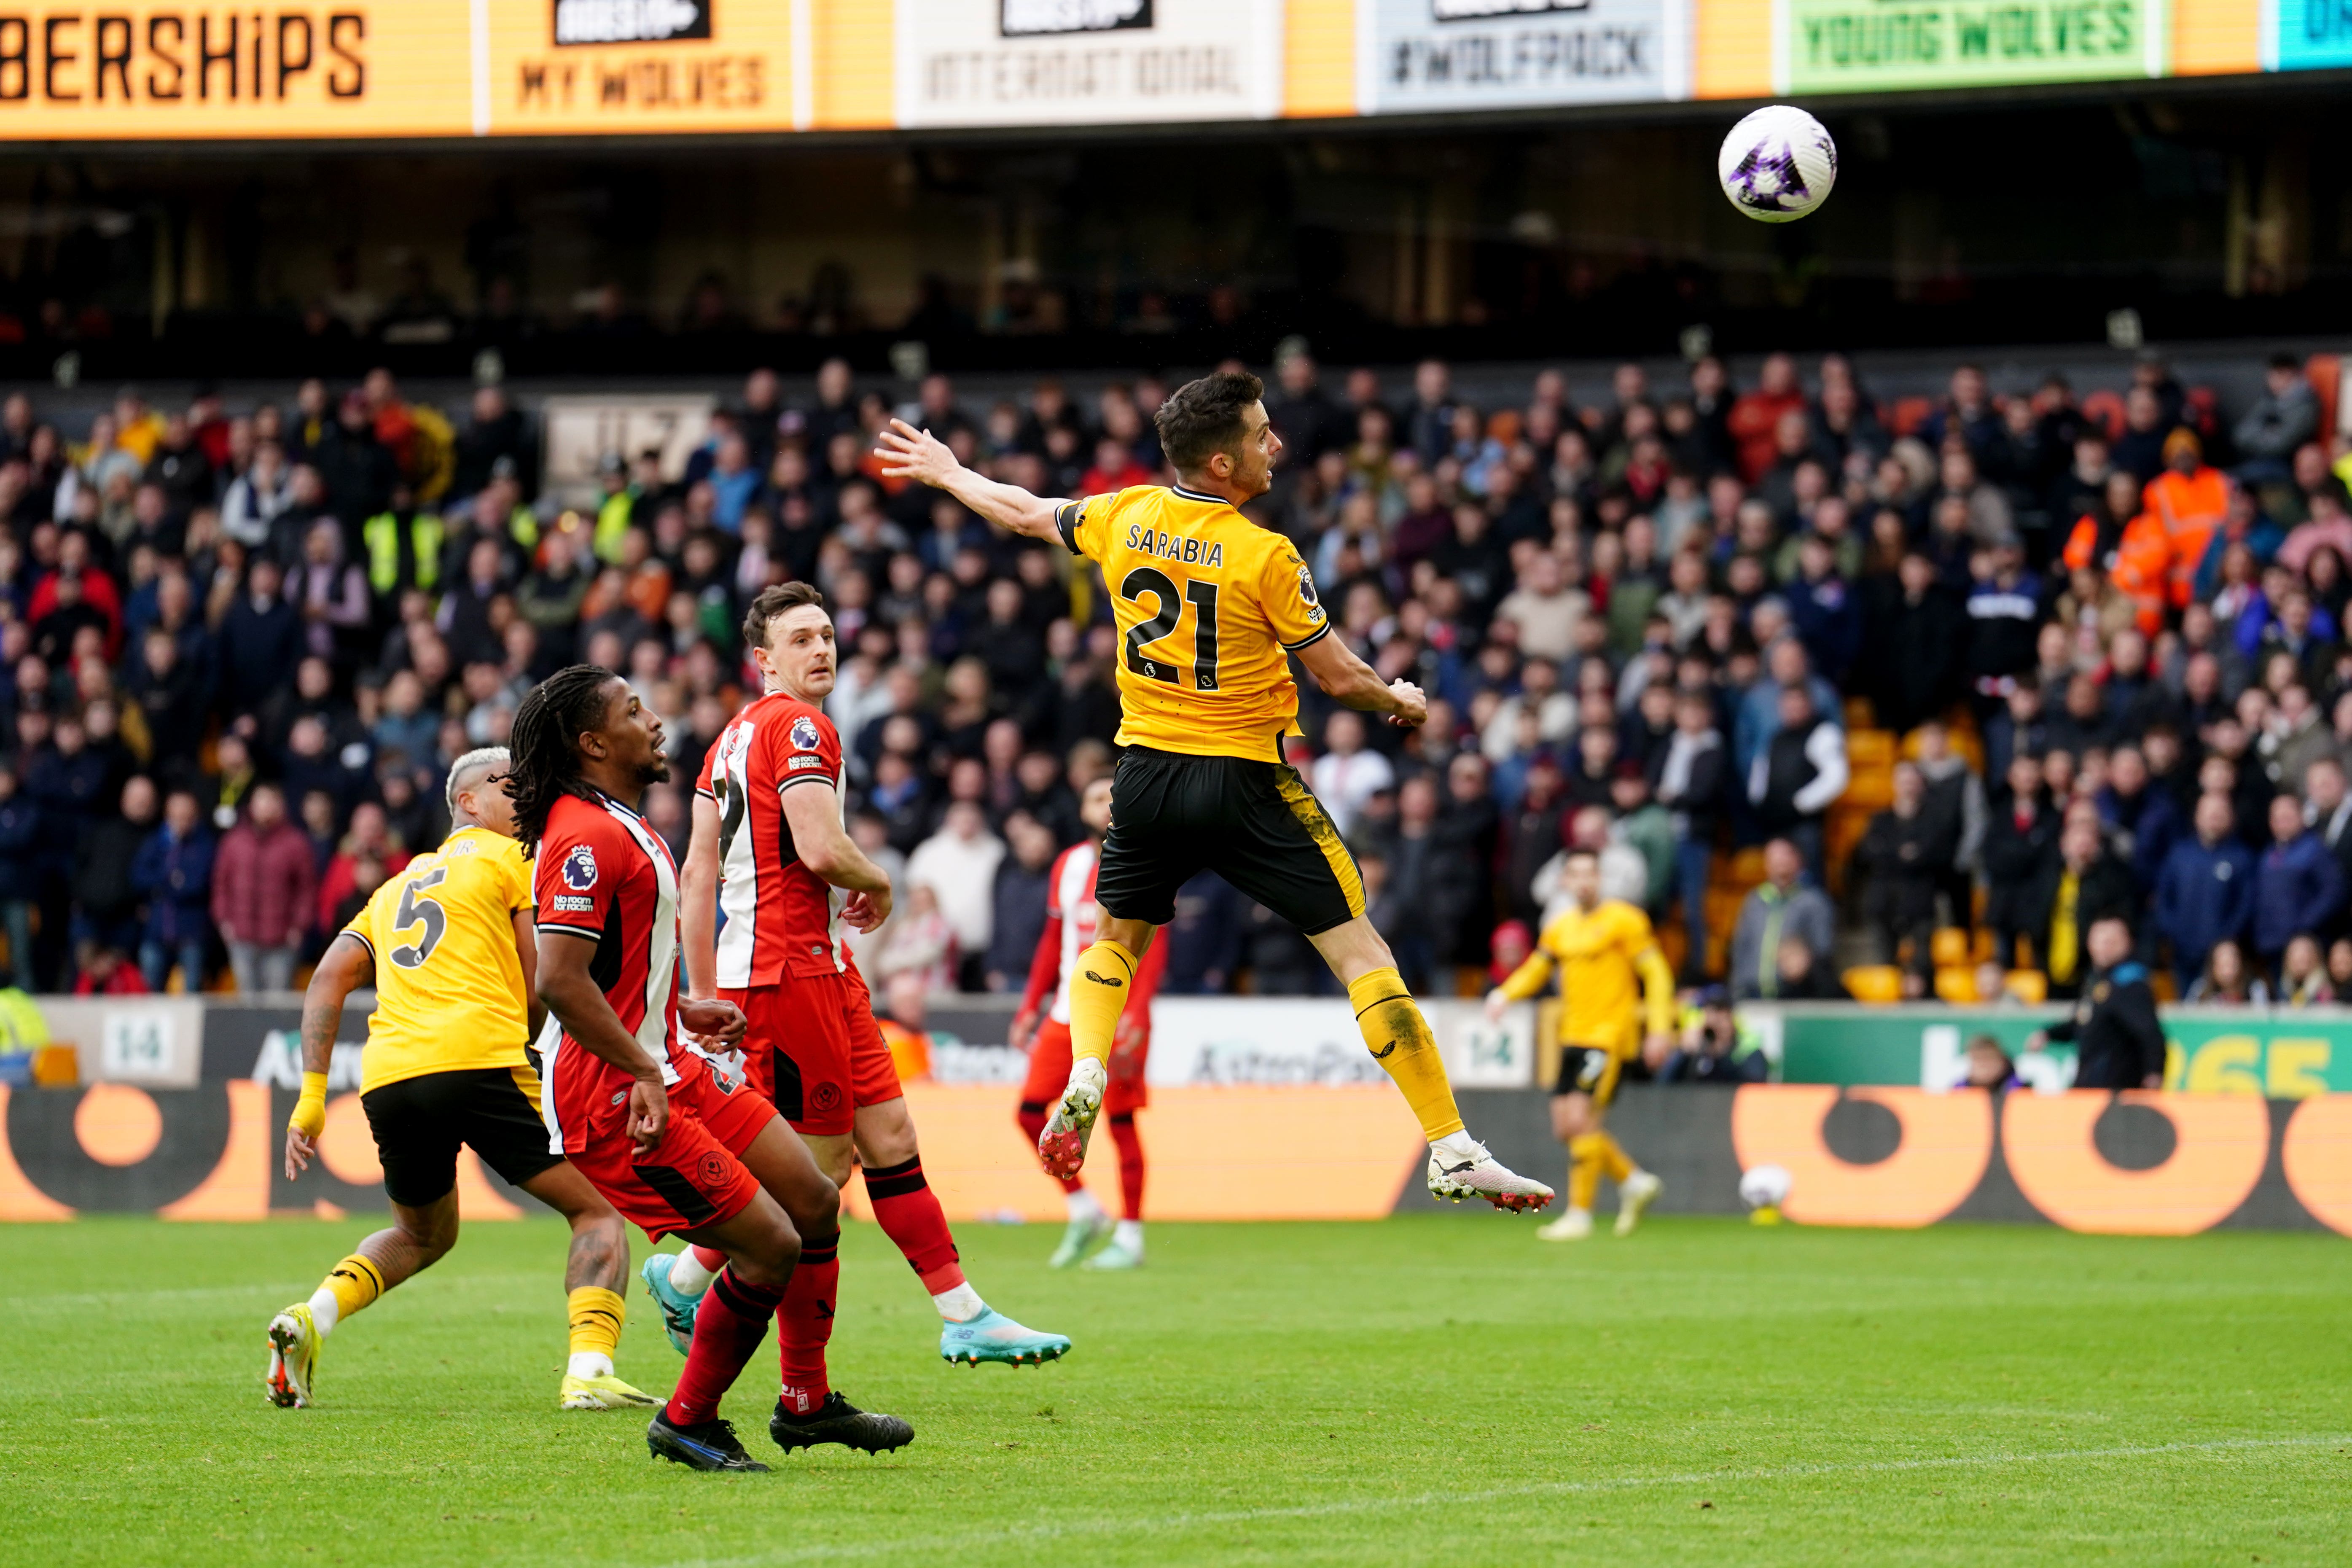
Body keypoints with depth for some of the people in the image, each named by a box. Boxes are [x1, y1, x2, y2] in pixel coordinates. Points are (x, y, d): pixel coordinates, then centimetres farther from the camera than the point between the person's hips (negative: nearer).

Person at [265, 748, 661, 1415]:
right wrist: (527, 1037, 23)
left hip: (387, 1077, 6)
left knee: (423, 1235, 31)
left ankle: (311, 1320, 7)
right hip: (479, 1059, -6)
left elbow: (330, 979, 20)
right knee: (598, 1213, 5)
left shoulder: (399, 885, 30)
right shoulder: (511, 860, 12)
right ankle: (588, 1371, -16)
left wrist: (312, 1095, 16)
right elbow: (545, 984, 3)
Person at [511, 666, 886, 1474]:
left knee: (815, 1203, 11)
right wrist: (643, 1072, -25)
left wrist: (683, 1012, 25)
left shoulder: (620, 826, 15)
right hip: (614, 1098, -11)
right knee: (770, 1247, -11)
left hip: (665, 1072, 11)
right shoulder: (585, 838, -19)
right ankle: (688, 1423, 4)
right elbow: (560, 981, -27)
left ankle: (805, 1406, 23)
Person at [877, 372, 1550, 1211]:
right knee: (1360, 951, -2)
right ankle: (1452, 1149, -7)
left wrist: (946, 472, 38)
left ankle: (1084, 1080, 1)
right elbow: (1340, 677, -10)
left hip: (1148, 774, 5)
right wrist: (1402, 703, 12)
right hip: (1245, 780, -5)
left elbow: (1027, 513, 19)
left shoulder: (1126, 518, 0)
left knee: (1117, 938, 28)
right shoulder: (1265, 557, -16)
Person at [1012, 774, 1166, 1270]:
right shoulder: (1068, 866, 13)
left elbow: (1153, 949, -9)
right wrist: (1030, 1007, 14)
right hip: (1067, 1014, 6)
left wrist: (1136, 1016, -19)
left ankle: (1130, 1237, 3)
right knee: (1030, 1112, -1)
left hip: (1116, 1018, -6)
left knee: (1121, 1121, -5)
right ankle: (1083, 1213, 13)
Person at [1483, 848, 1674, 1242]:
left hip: (1609, 1036, -7)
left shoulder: (1624, 921, -7)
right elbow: (1534, 972, 21)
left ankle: (1579, 1215, -10)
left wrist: (1659, 1029, -15)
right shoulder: (1560, 928, 12)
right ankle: (1634, 1181, 22)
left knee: (1581, 1118, -16)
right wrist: (1504, 995, 1)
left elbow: (1655, 973, -7)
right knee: (1565, 1127, 5)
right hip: (1573, 1036, 7)